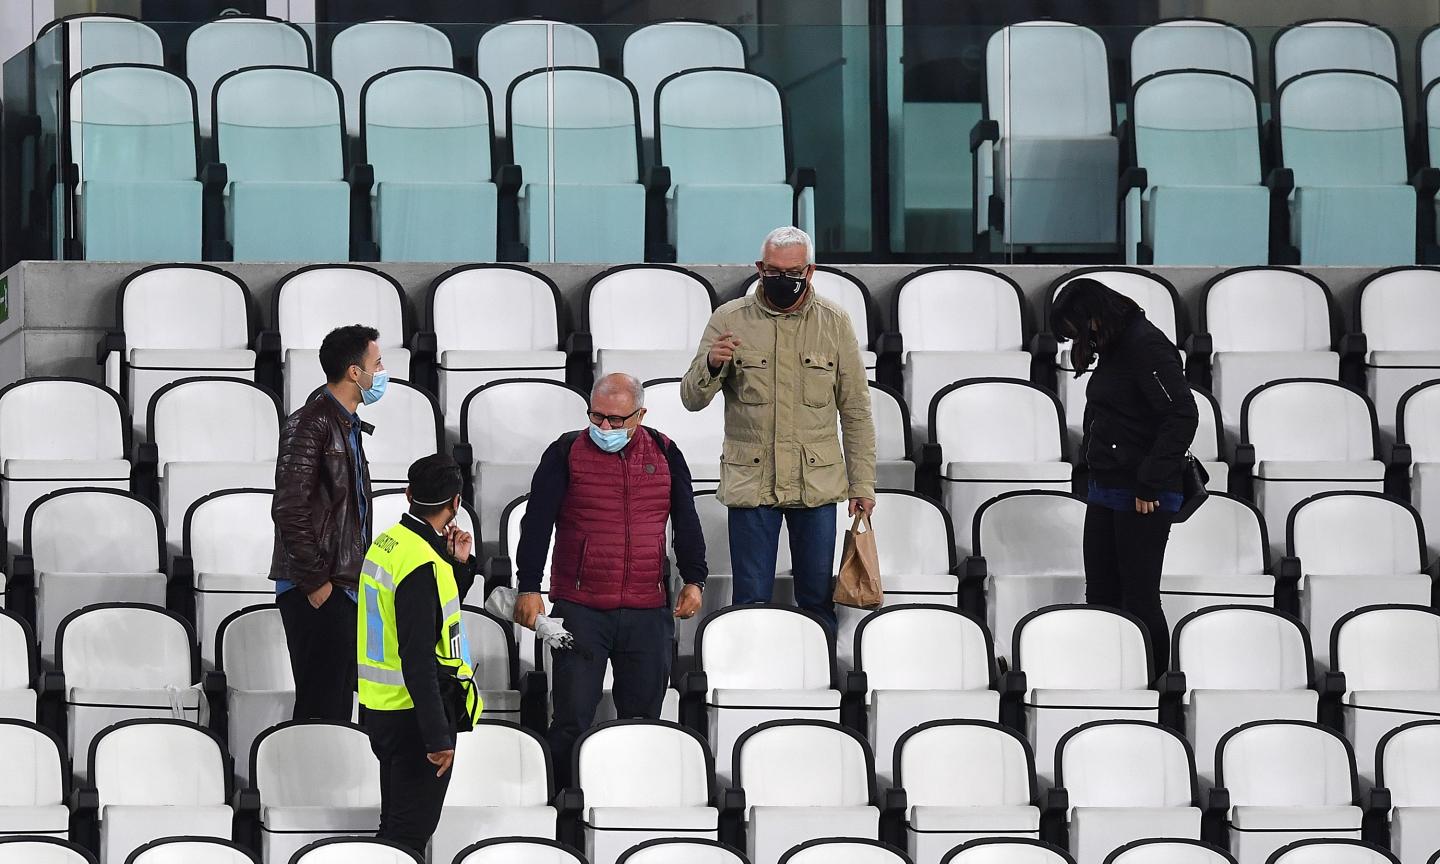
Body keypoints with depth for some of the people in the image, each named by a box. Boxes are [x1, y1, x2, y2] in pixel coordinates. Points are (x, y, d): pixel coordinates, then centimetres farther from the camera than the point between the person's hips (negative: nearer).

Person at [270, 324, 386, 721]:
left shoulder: (348, 426, 18)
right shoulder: (310, 425, -13)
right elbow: (289, 510, -19)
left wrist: (356, 581, 16)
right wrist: (316, 583, -17)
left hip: (345, 593, 10)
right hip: (318, 596, -10)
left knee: (338, 704, 11)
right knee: (321, 708, -9)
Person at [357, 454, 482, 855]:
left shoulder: (388, 543, 6)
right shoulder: (421, 563, -22)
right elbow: (418, 659, -26)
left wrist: (459, 563, 6)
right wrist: (438, 736, -25)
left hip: (382, 710, 10)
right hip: (413, 715, -10)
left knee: (397, 822, 18)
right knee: (411, 831, -3)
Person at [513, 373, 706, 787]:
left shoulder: (665, 454, 8)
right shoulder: (566, 453, 0)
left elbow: (686, 521, 14)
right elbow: (536, 522, -3)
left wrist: (694, 580, 6)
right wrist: (528, 588, -9)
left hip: (647, 612, 2)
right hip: (580, 609, -2)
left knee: (643, 717, 5)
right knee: (572, 718, -4)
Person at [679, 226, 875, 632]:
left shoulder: (835, 323, 3)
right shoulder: (729, 320, 0)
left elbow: (856, 410, 8)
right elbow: (692, 398, -1)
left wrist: (862, 483, 5)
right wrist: (711, 365, -23)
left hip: (816, 485, 1)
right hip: (750, 481, -1)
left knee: (818, 599, 7)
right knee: (751, 601, 2)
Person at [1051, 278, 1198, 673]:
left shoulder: (1146, 347, -16)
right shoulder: (1114, 349, 13)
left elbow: (1183, 415, -22)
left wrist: (1151, 483, -21)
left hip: (1144, 499, -10)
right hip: (1106, 492, 10)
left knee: (1140, 600, -4)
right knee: (1100, 596, 10)